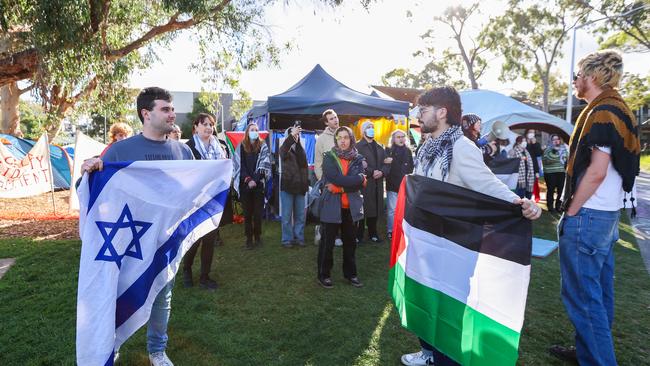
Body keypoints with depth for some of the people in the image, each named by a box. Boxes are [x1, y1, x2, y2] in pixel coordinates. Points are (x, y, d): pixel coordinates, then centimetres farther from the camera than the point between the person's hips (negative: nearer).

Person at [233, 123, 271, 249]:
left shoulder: (263, 147, 6)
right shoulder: (241, 147, 7)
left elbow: (264, 165, -4)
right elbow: (239, 165, 2)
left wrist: (255, 180, -15)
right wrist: (248, 180, -12)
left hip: (259, 184, 0)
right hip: (245, 185, 0)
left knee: (258, 212, 2)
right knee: (247, 213, 4)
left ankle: (257, 237, 14)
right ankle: (249, 238, 11)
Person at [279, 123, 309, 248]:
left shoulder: (301, 149, 12)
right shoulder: (284, 149, 0)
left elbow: (304, 164, 11)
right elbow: (284, 150, -26)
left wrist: (306, 182, 4)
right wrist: (292, 135, -38)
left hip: (300, 186, 4)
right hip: (287, 186, -4)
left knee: (300, 215, 9)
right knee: (287, 215, 0)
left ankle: (299, 237, 20)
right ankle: (287, 239, 10)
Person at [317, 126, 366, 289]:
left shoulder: (357, 158, 5)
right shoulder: (329, 157, -2)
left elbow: (359, 183, -9)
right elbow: (336, 179, -17)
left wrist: (339, 187, -16)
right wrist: (357, 179, -15)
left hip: (351, 206, 3)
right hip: (332, 206, -3)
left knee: (350, 241, 13)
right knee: (327, 242, 4)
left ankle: (350, 273, 29)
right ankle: (324, 275, 19)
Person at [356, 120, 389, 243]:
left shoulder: (379, 148, 20)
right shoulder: (358, 147, -3)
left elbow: (386, 163, 14)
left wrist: (382, 172, -6)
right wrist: (372, 172, -15)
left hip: (377, 184, 6)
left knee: (375, 209, 10)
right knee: (362, 210, -4)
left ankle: (373, 233, 22)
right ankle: (358, 235, 6)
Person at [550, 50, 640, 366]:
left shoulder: (602, 112, -15)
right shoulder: (616, 110, 15)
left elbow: (597, 171, -21)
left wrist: (571, 212, -13)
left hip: (588, 216, -10)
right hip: (607, 213, 10)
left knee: (583, 294, -2)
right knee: (599, 290, 18)